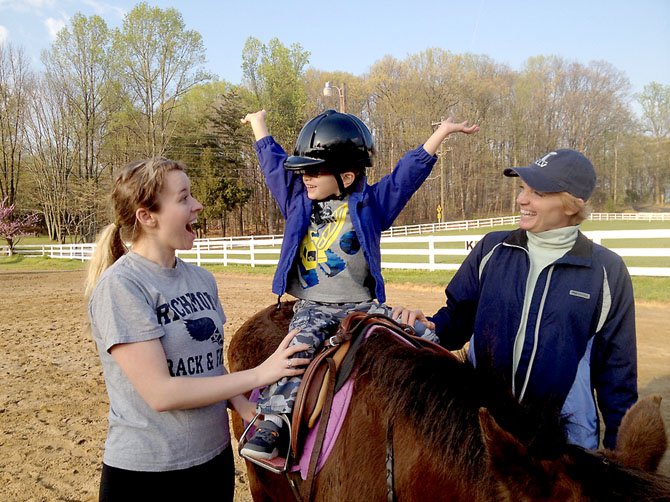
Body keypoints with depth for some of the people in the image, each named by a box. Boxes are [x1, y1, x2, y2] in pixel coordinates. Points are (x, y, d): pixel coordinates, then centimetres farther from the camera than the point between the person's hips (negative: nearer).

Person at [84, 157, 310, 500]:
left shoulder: (202, 279, 1)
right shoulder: (119, 285, -18)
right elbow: (160, 393, -23)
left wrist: (244, 407, -8)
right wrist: (258, 374, -20)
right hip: (144, 473, -5)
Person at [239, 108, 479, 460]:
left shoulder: (371, 202, 1)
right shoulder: (297, 200, 8)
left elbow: (409, 171, -1)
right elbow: (273, 163, 20)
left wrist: (443, 131, -4)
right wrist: (258, 124, 32)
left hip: (362, 305, 0)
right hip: (311, 307, 0)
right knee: (298, 347, -26)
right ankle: (272, 421, -27)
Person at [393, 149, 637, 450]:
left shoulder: (607, 270, -5)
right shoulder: (491, 249, -2)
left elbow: (617, 367, 0)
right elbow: (460, 315, 2)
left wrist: (618, 446, 3)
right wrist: (429, 327, -19)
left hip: (567, 428, -1)